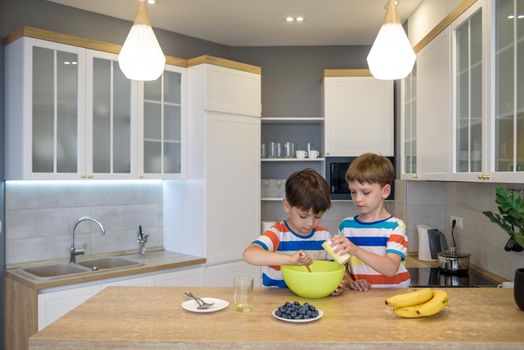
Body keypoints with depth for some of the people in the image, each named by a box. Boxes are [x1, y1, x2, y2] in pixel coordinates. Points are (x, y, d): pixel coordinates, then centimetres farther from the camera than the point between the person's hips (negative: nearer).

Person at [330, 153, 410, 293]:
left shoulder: (395, 226, -5)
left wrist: (355, 250, -29)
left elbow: (391, 269, -18)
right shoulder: (346, 225, 5)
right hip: (359, 296, 2)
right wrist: (349, 281, -10)